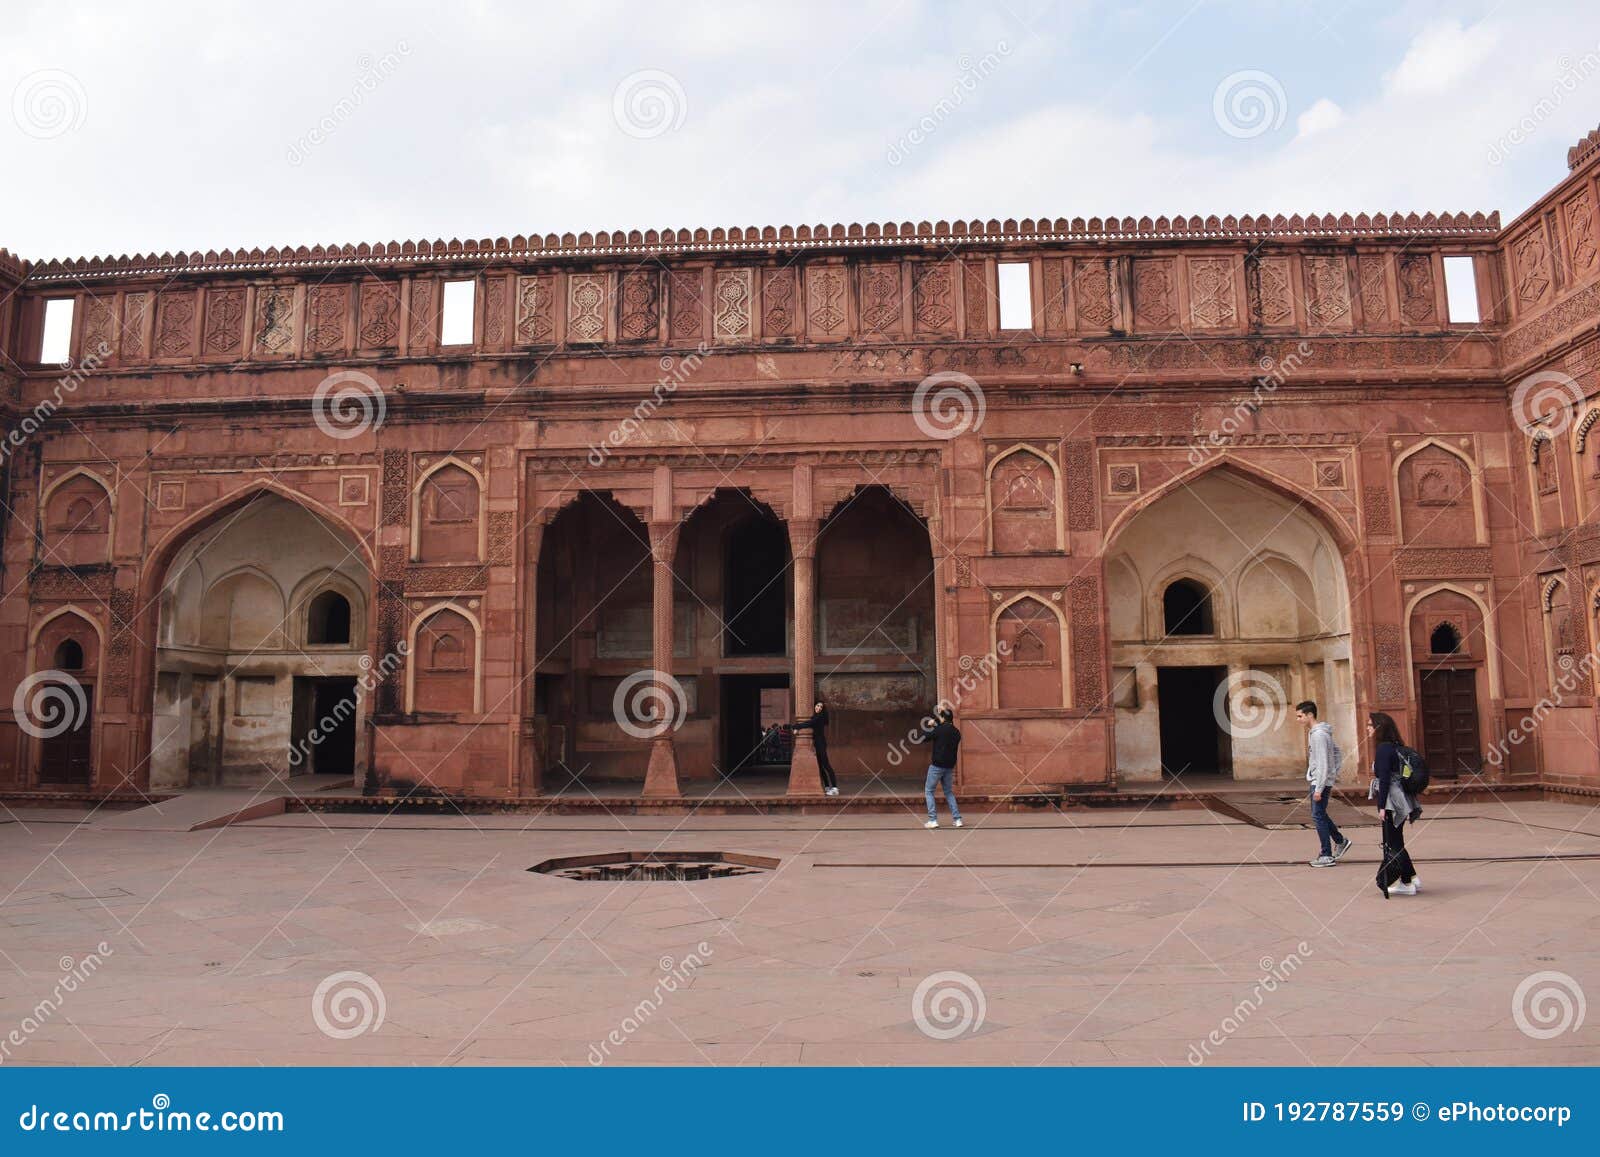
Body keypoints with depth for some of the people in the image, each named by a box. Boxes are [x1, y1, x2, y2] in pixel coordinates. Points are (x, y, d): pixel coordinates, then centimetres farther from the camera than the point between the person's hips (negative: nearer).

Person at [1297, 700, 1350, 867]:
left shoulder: (1318, 734, -19)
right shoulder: (1314, 732, 11)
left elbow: (1323, 764, -23)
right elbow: (1338, 754, 21)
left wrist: (1319, 789, -22)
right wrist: (1335, 776, 18)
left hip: (1321, 781, -10)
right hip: (1317, 780, 10)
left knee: (1318, 816, -3)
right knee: (1320, 815, 19)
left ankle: (1327, 856, 3)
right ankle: (1340, 842, 30)